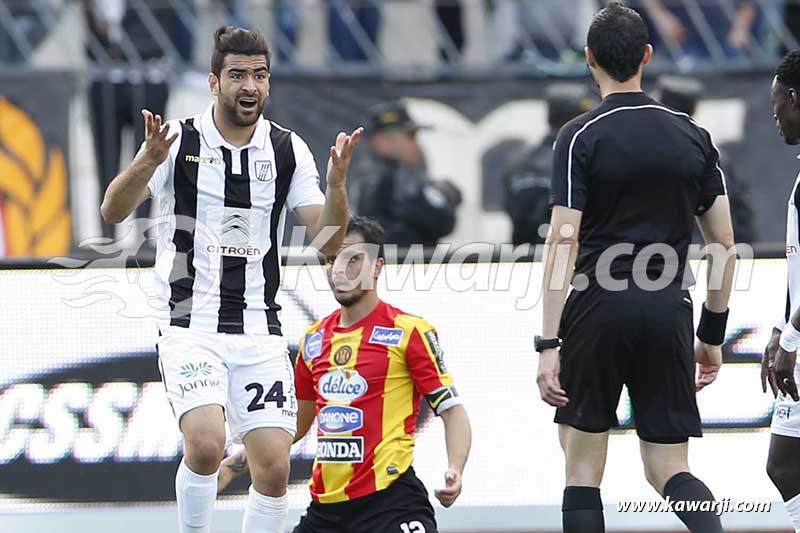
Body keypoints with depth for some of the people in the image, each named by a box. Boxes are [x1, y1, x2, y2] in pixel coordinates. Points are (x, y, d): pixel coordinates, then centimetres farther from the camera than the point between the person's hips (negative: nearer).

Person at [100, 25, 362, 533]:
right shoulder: (179, 141, -4)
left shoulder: (288, 150, 5)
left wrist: (337, 181, -16)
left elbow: (327, 239, 2)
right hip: (191, 324, -3)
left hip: (259, 329, 3)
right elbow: (113, 211, -12)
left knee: (274, 466, -3)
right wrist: (149, 160, -30)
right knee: (205, 443, -25)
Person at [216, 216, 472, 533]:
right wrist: (235, 464, 25)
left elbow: (452, 410, -4)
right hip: (325, 505, 6)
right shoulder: (314, 340, 15)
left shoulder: (408, 331, -3)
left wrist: (454, 472, -21)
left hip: (388, 498, -6)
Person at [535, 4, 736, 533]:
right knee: (668, 469, 7)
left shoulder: (580, 138, -5)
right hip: (668, 312, 3)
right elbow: (725, 245, 8)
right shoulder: (693, 136, 7)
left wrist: (549, 344, -12)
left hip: (599, 311, -3)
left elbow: (563, 244, -12)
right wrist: (713, 336, 17)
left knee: (583, 464, 8)